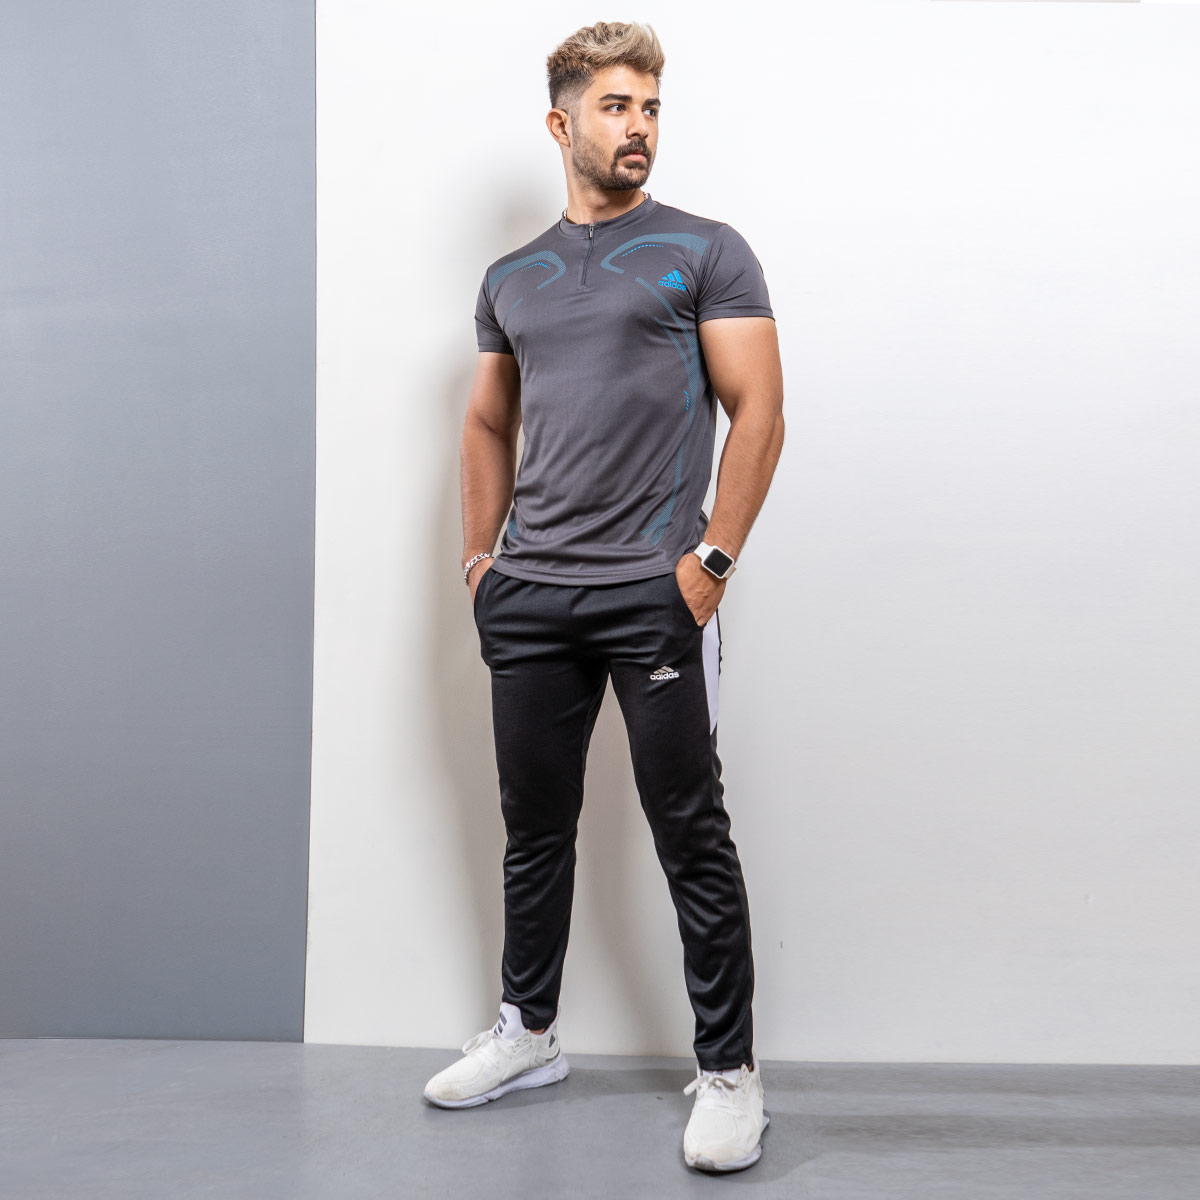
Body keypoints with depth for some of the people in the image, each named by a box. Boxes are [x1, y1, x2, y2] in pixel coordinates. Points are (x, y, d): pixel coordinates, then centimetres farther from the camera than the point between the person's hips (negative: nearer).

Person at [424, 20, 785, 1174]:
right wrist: (478, 556, 11)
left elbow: (759, 410, -5)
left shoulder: (704, 252, 2)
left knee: (691, 839, 0)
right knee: (535, 828, 14)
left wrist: (713, 559, -12)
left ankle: (727, 1071, 12)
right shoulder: (511, 280, 15)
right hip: (529, 600, 5)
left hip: (654, 597, -4)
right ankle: (527, 1033, 31)